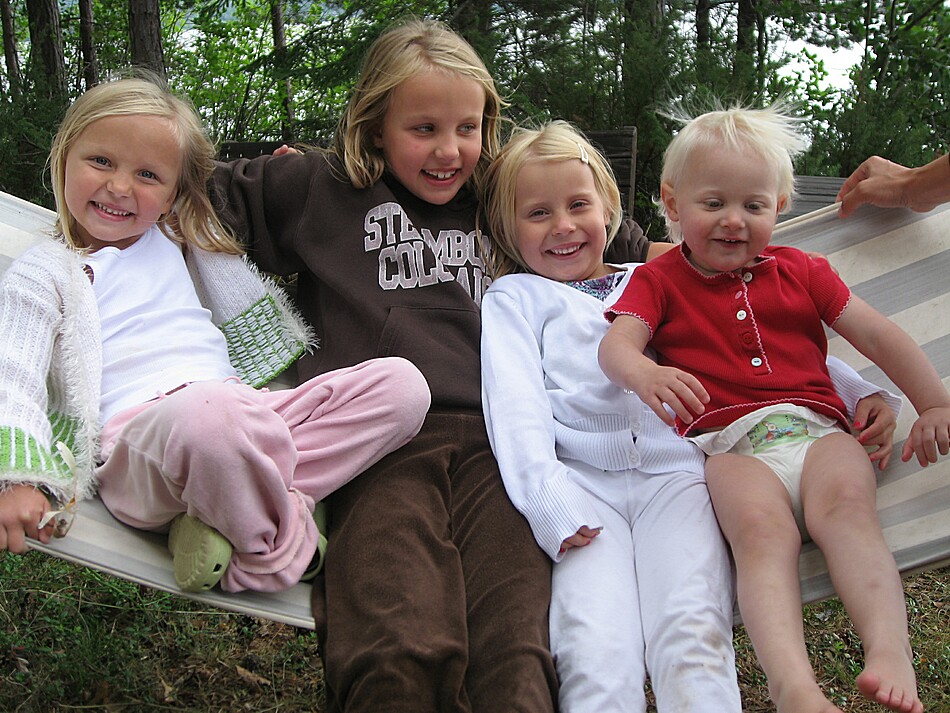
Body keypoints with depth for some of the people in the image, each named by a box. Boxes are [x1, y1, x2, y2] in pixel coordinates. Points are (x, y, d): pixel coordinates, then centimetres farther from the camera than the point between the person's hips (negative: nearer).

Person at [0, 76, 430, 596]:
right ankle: (284, 543, -18)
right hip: (137, 432, -6)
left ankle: (229, 516, -24)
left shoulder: (176, 244, 28)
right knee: (211, 411, -44)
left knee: (400, 382, -14)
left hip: (247, 412, 7)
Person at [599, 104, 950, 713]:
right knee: (761, 528, -34)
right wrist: (641, 372, -26)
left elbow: (878, 335, 21)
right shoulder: (659, 280, 19)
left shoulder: (800, 272, 26)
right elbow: (616, 341, 0)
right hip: (728, 445, -2)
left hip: (812, 428, 3)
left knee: (847, 502, -33)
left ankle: (890, 651, -43)